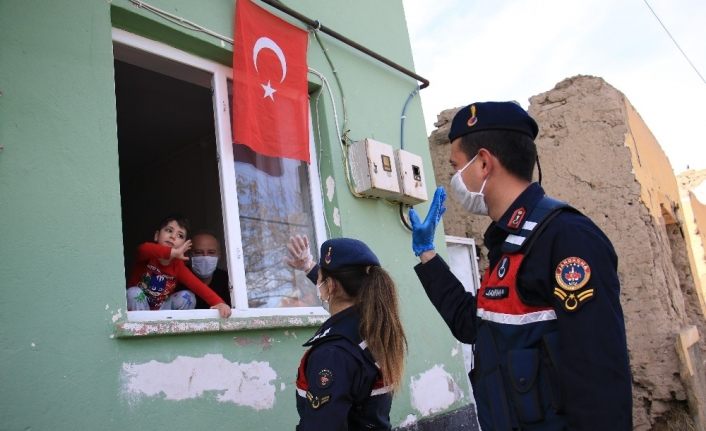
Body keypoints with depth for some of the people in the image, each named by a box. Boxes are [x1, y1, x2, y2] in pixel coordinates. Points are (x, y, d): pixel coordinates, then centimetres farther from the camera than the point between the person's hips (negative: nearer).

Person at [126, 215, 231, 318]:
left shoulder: (178, 265, -9)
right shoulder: (148, 256, -16)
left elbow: (198, 286, -21)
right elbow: (143, 249, -44)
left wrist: (219, 303, -36)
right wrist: (173, 252, -54)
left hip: (160, 309, 2)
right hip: (137, 310, -2)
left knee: (187, 296, -17)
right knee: (134, 292, -31)